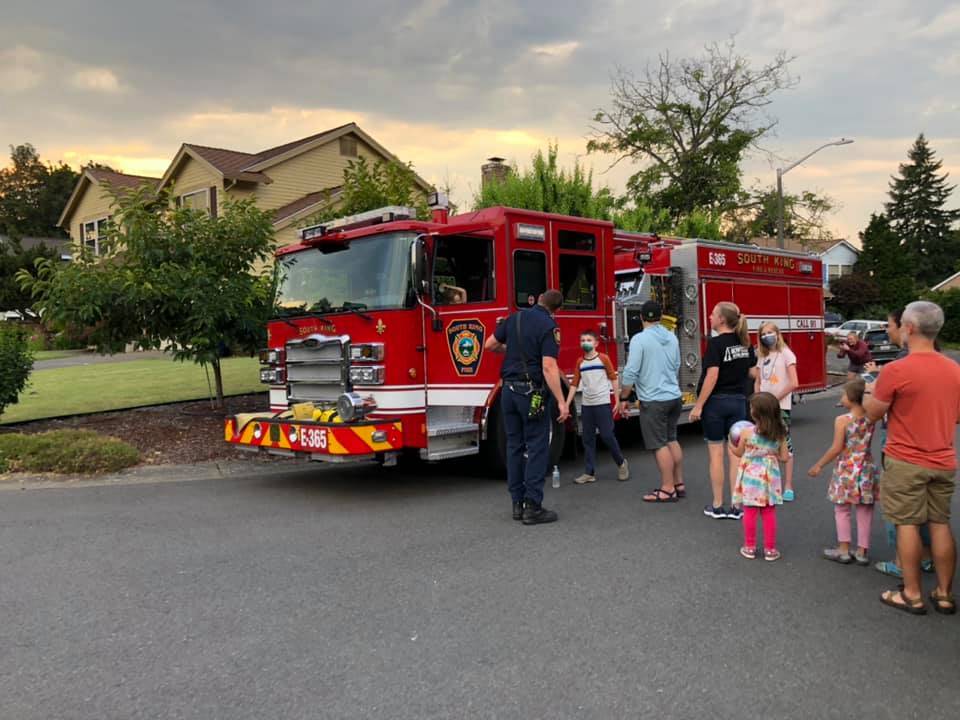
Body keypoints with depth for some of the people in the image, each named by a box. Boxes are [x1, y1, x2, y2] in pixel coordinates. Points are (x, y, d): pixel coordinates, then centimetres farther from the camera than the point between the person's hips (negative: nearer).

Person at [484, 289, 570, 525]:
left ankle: (517, 503, 16)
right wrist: (561, 402, -18)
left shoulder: (515, 318, 8)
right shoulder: (549, 326, -11)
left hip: (509, 389, 6)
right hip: (532, 393, -6)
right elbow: (549, 367, -19)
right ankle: (533, 507, -1)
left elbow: (490, 345, 16)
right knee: (537, 448, -1)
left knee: (515, 446, 11)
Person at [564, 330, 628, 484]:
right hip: (586, 405, 4)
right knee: (588, 439, 5)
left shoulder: (604, 359, -3)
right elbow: (574, 384, 7)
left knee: (607, 436, -3)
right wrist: (566, 405, 2)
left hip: (603, 404, -4)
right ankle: (589, 472, 11)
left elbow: (613, 379, 0)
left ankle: (621, 463, 20)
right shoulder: (580, 363, 7)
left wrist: (617, 401, -4)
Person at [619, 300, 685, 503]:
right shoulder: (672, 337, 7)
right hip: (674, 397, 7)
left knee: (660, 445, 0)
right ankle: (679, 484, 23)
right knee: (671, 440, 17)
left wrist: (624, 398, -5)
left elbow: (630, 373, -16)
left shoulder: (639, 339, -13)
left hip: (654, 401, -7)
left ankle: (668, 489, 6)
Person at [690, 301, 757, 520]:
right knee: (736, 453, 7)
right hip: (738, 401, 5)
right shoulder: (745, 343, 4)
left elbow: (712, 376, -19)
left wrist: (698, 405, -16)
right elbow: (753, 373, 10)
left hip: (716, 402, -5)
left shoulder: (716, 343, -14)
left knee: (716, 453, 4)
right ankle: (736, 506, 10)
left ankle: (717, 506, 11)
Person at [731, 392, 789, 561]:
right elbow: (784, 457, -2)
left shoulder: (746, 432, -14)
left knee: (750, 512, 9)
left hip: (751, 476, -2)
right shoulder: (779, 433, -6)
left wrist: (731, 445, 21)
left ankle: (749, 547, 17)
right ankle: (770, 549, 16)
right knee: (769, 513, 10)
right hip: (769, 476, 2)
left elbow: (739, 453, 1)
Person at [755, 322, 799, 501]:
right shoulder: (762, 357, 13)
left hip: (781, 406, -6)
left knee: (784, 444, -5)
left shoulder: (786, 354, -5)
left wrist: (775, 398, -11)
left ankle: (788, 487, -2)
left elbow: (794, 383, -12)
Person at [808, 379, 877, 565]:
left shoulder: (842, 420, -15)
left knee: (842, 510, 9)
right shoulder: (871, 418, -3)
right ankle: (862, 551, 17)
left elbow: (836, 449, -14)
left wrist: (819, 465, -5)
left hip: (846, 470, -4)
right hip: (866, 469, 4)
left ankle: (844, 550, 14)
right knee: (864, 511, 10)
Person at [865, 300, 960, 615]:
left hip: (905, 462, -5)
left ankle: (912, 595, 11)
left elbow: (873, 413, -6)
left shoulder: (896, 370, -17)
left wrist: (874, 389, 11)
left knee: (907, 525, 4)